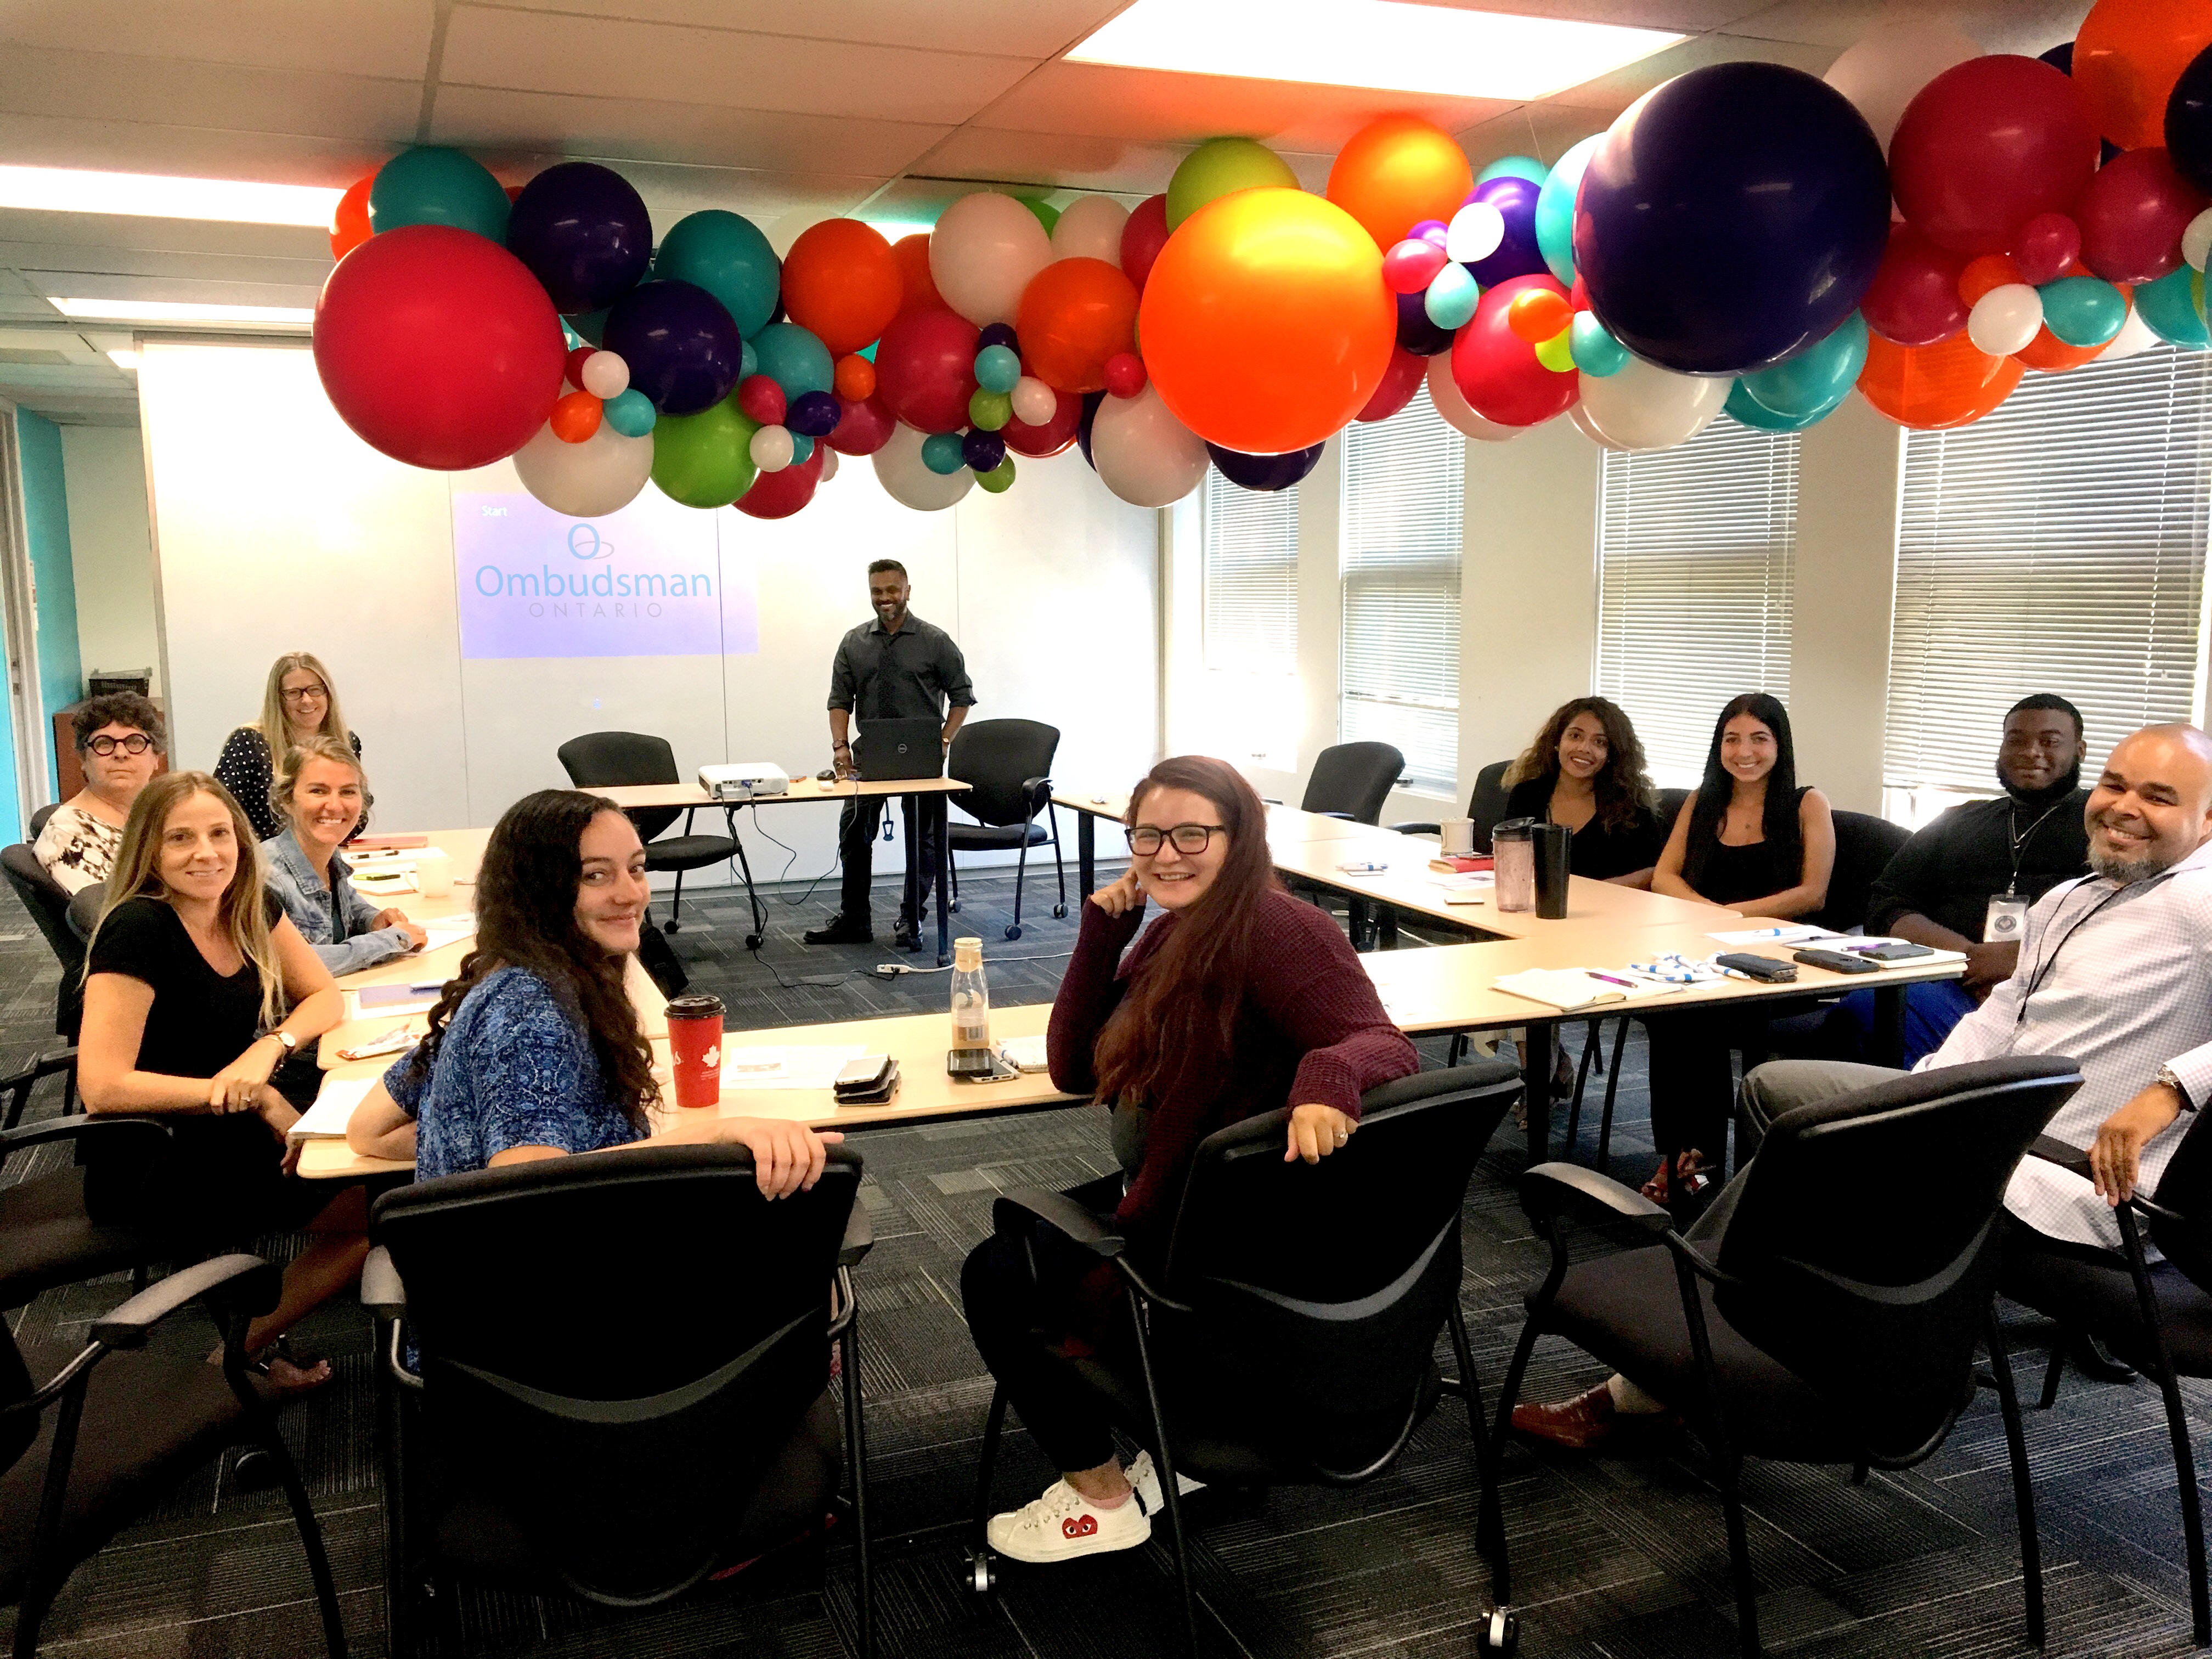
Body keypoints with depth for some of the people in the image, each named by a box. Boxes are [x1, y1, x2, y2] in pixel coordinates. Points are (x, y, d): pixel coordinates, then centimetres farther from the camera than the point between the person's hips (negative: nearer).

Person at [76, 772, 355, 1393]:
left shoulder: (251, 910, -1)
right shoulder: (138, 929, -22)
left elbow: (325, 998, 6)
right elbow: (103, 1087, -27)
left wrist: (269, 1048, -16)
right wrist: (254, 1099, -24)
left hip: (226, 1132, 8)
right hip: (149, 1163, -8)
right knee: (371, 1198, -18)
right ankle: (244, 1350, 2)